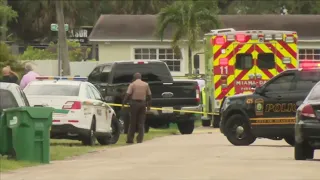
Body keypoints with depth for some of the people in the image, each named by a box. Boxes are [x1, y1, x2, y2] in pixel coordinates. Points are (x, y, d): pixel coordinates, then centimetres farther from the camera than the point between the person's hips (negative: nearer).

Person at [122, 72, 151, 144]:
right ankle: (140, 139, 3)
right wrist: (148, 105, 20)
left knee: (132, 122, 3)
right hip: (142, 104, 3)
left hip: (134, 103, -3)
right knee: (141, 122, 7)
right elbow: (149, 95, 12)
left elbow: (127, 94, -10)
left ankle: (130, 139, 3)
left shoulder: (132, 84, -3)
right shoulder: (146, 84, 8)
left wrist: (123, 104, -9)